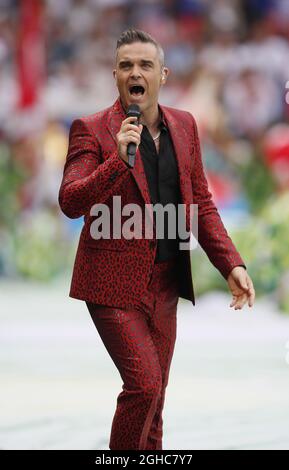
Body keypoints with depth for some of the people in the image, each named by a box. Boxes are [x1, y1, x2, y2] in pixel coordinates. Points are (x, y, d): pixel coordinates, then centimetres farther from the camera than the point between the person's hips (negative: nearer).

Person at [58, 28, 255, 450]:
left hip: (165, 282, 6)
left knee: (154, 394, 11)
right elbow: (70, 203, -18)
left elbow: (202, 204, 13)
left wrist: (232, 264, 2)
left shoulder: (184, 126, 8)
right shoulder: (92, 130, -8)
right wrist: (119, 159, -30)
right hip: (115, 282, -6)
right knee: (144, 385, -15)